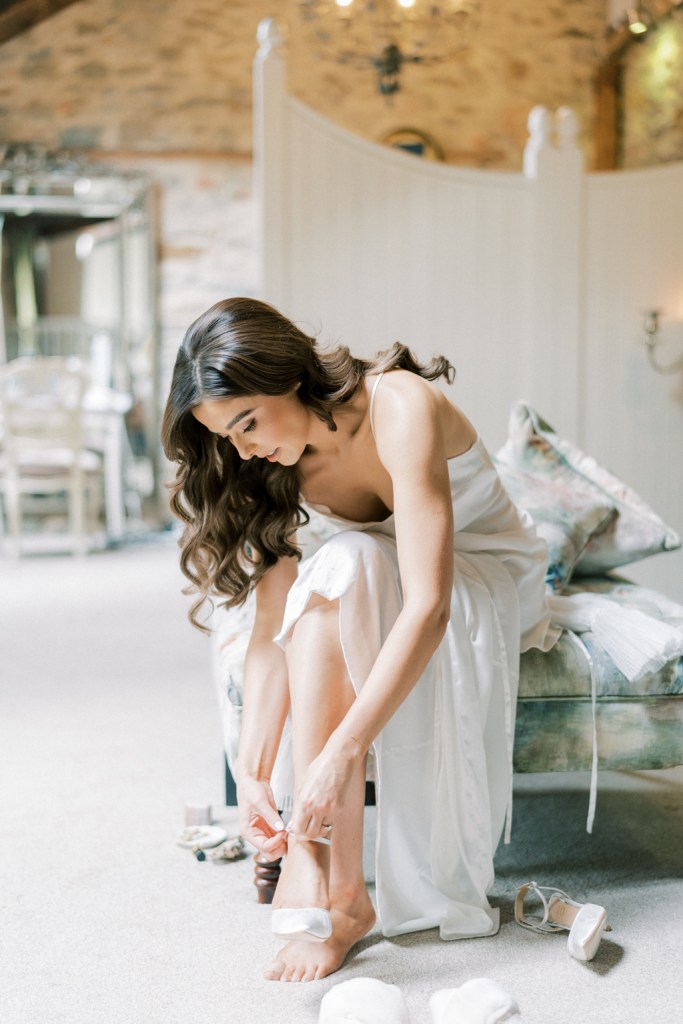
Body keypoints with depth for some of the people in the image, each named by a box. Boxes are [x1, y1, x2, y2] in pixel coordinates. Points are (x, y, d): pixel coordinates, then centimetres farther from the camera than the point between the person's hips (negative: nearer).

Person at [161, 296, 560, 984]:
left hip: (491, 578, -5)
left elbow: (428, 607, -40)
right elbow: (274, 626, -16)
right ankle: (337, 891, -31)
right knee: (317, 590, -32)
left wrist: (339, 753, -45)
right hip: (378, 591, 5)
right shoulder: (274, 463, -12)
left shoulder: (401, 408, -32)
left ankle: (326, 880, -33)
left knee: (339, 577, -35)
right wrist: (251, 771, -27)